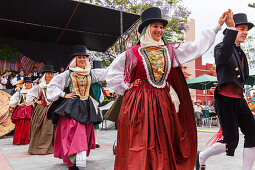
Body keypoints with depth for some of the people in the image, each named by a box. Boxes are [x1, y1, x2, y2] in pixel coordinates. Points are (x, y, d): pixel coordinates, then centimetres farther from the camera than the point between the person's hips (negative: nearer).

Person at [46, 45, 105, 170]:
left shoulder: (91, 73, 10)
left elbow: (107, 72, 12)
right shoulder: (68, 73, 0)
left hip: (87, 106, 4)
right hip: (72, 106, -4)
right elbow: (53, 85, 3)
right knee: (72, 131, -14)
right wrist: (64, 94, -4)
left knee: (84, 132, 6)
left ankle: (79, 159, 21)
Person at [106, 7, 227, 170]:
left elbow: (198, 47, 12)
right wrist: (127, 87, 1)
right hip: (139, 104, -3)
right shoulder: (133, 53, 1)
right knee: (139, 145, -4)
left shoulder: (170, 51, 11)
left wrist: (217, 26, 13)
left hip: (163, 103, 4)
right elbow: (112, 74, 7)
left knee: (163, 147, 7)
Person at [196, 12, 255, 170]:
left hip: (239, 100, 8)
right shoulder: (221, 47, -5)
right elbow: (222, 57, -32)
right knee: (231, 142, -5)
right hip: (225, 99, -8)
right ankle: (201, 157, 18)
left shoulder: (241, 53, 20)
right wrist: (231, 29, -36)